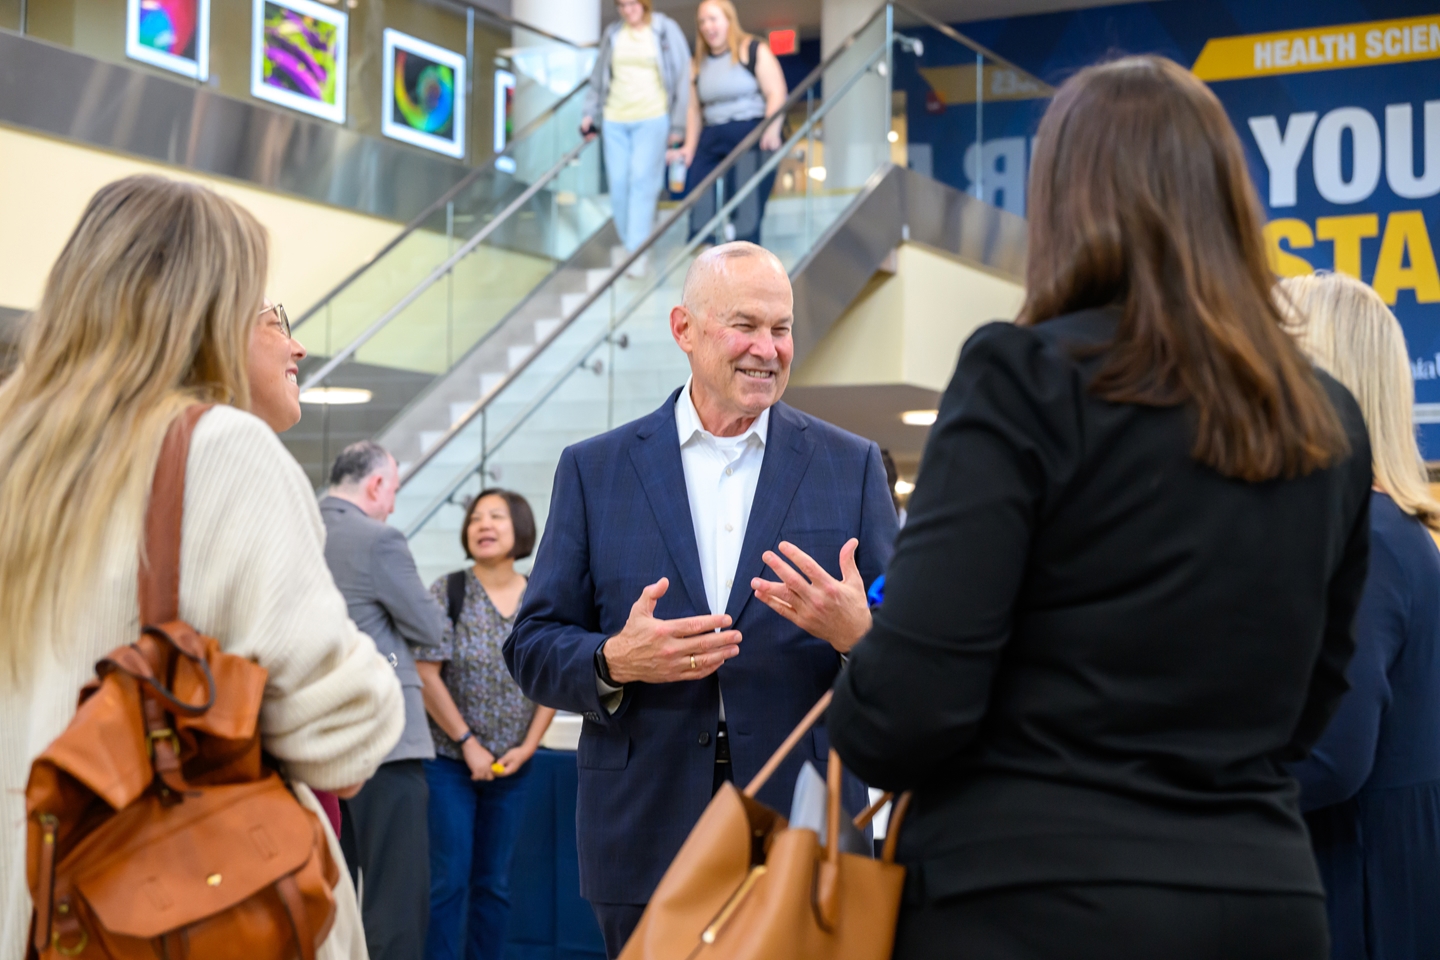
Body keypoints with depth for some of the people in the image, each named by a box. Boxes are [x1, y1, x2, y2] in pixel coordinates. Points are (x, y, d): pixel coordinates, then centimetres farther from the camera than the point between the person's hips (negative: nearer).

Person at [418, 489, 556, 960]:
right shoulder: (448, 592, -4)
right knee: (449, 879, -4)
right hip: (450, 762, -3)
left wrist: (527, 747, -5)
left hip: (511, 767, 3)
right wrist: (468, 743, -11)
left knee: (494, 882, 9)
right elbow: (427, 675, -9)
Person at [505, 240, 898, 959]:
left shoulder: (852, 466, 7)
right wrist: (613, 661, -16)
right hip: (645, 841, 0)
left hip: (806, 831, 0)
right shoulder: (594, 469, 6)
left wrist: (858, 632, -18)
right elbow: (532, 649, 5)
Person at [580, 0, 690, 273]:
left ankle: (637, 251, -11)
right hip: (615, 120, 4)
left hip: (652, 120, -4)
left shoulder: (666, 31, 0)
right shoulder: (612, 33, 10)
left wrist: (678, 124, -3)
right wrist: (589, 112, 11)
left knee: (642, 181, -12)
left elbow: (681, 77, 1)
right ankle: (628, 242, 13)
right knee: (618, 184, 0)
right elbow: (599, 77, 18)